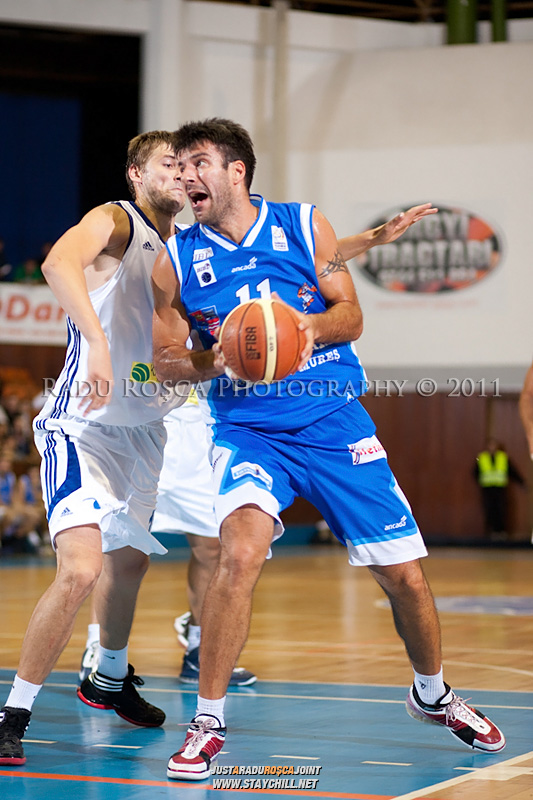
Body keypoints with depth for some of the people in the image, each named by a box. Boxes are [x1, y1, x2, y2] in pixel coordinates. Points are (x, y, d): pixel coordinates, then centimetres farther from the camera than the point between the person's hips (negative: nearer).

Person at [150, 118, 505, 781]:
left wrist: (315, 327, -20)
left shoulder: (304, 226, 1)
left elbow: (351, 315, 2)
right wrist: (214, 359, -17)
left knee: (404, 575, 3)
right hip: (246, 429, -1)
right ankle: (207, 724, -15)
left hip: (333, 421, 1)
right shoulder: (176, 260, 1)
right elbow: (165, 360, 4)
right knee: (240, 552, -29)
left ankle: (433, 695, 33)